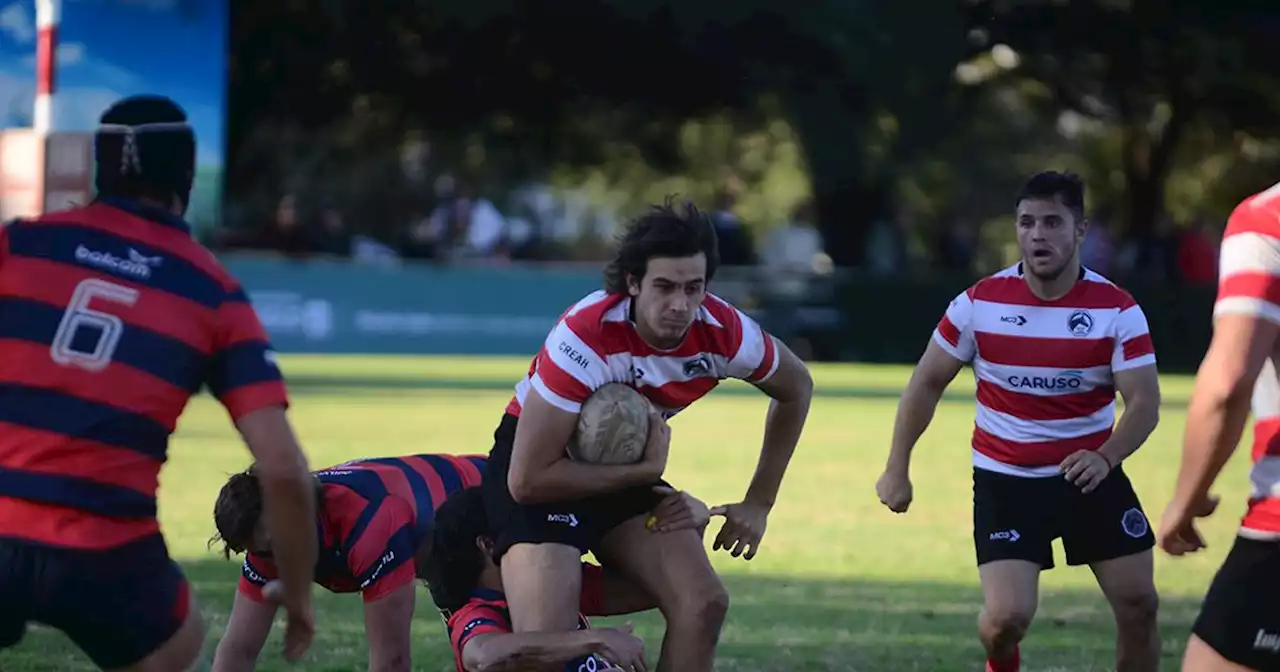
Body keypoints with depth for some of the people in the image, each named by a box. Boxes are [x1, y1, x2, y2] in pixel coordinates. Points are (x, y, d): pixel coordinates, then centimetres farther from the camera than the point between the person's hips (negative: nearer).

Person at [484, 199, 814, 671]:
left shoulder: (725, 333, -19)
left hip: (623, 466, 6)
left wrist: (758, 504, 5)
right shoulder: (585, 338, -33)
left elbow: (795, 388, 6)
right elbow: (527, 479, -31)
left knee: (704, 605, -10)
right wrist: (644, 472, -25)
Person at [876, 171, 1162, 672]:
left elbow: (1144, 402, -13)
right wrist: (898, 467, 0)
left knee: (1139, 606, -1)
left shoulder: (1118, 310, -10)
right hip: (1005, 480, -1)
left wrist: (1106, 458, -31)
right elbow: (927, 384, 2)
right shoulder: (980, 303, -9)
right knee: (1007, 616, -14)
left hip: (1091, 476, 1)